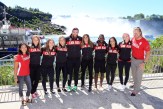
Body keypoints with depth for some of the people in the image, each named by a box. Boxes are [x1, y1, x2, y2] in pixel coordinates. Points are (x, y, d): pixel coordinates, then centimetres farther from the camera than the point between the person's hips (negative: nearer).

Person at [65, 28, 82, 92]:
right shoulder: (67, 39, -1)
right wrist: (68, 49, 4)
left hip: (77, 58, 1)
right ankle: (69, 86, 12)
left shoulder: (80, 39, 2)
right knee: (70, 73, 3)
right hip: (70, 58, -1)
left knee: (76, 73, 9)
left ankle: (75, 86, 18)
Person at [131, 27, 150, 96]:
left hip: (140, 61, -6)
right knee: (134, 74, 22)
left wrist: (144, 63, -22)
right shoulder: (133, 39, -5)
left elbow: (148, 53, -18)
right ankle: (135, 84, 46)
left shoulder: (145, 42, -22)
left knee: (138, 76, 3)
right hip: (133, 59, 6)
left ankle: (136, 90, 16)